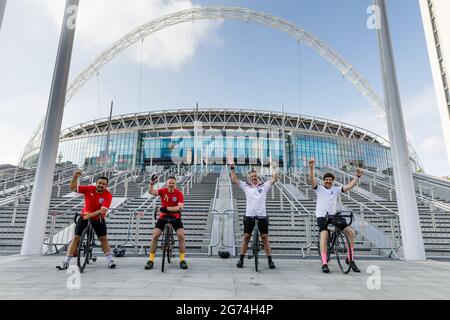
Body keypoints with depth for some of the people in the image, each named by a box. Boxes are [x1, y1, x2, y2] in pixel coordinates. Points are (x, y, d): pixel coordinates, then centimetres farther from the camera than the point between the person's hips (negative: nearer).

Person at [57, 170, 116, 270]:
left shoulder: (108, 195, -20)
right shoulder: (89, 189, -14)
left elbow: (103, 210, -29)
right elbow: (73, 188, -16)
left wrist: (91, 214, -41)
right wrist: (75, 178, -33)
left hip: (98, 219, -1)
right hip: (84, 217, 2)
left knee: (104, 238, -5)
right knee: (76, 238, 1)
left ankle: (110, 261, 3)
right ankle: (66, 262, 12)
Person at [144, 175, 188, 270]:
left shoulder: (179, 193, -16)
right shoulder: (163, 191, -12)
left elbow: (180, 207, -27)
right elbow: (152, 192, -29)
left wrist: (166, 208, -35)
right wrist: (152, 183, -47)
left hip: (175, 217, -1)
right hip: (163, 216, 1)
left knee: (182, 236, -12)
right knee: (155, 236, -7)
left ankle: (182, 260, 4)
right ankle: (151, 260, 8)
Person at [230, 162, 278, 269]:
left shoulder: (264, 186, 6)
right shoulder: (246, 186, 7)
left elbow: (275, 178, 0)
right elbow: (234, 180, 5)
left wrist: (274, 167, -5)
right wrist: (232, 169, -1)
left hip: (262, 216, 0)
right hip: (249, 216, 0)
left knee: (265, 238, 5)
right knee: (246, 237, 7)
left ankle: (270, 260, 14)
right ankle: (241, 259, 17)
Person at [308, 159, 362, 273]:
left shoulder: (336, 189, 12)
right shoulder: (319, 188, 4)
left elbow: (349, 186, 4)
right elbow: (312, 180, -14)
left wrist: (357, 176, -9)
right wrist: (311, 167, -30)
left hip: (333, 215, 4)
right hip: (321, 216, -4)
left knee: (350, 232, -10)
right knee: (324, 235, -27)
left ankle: (350, 259, 4)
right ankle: (324, 263, -21)